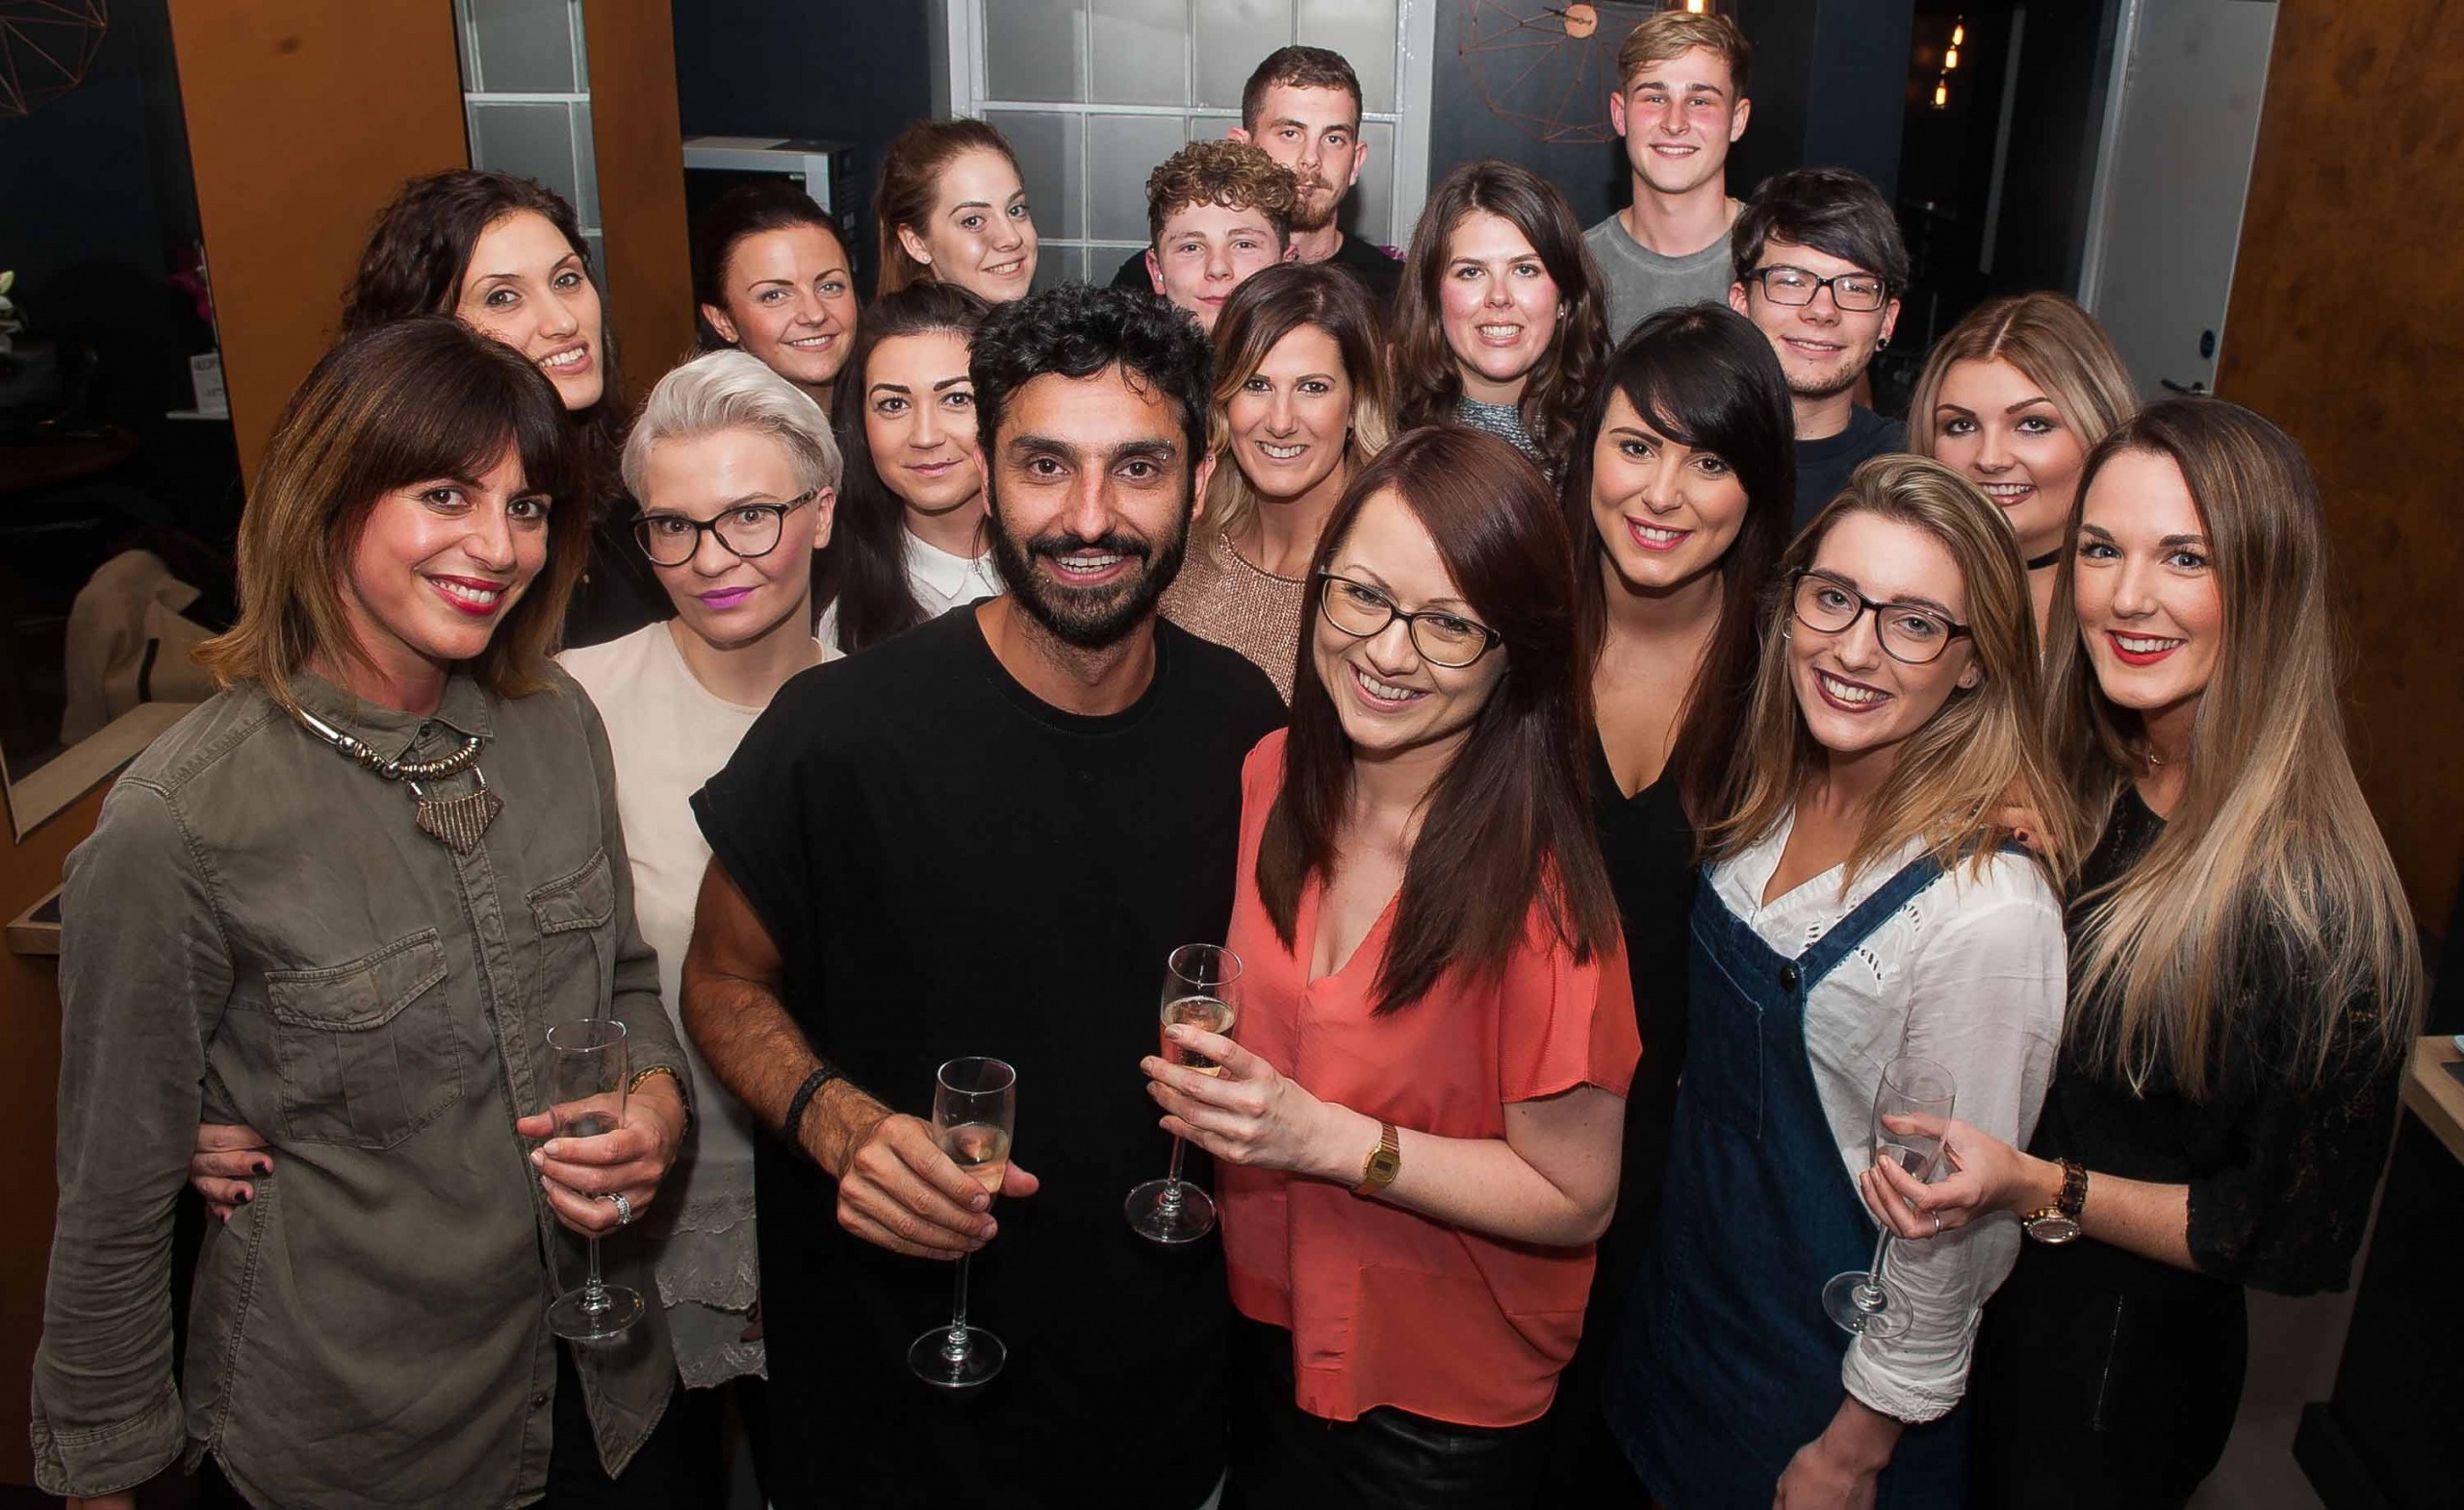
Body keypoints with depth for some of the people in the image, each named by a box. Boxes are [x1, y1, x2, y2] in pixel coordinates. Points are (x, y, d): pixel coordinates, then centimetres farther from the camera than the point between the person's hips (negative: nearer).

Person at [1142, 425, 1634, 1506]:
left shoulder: (1534, 883, -27)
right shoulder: (1274, 777, -10)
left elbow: (1575, 1199, -21)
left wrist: (1327, 1137, -29)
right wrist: (1208, 1074, -10)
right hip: (1271, 1317, 5)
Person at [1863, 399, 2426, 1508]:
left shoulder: (2317, 905, -24)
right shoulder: (2069, 780, -7)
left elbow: (2295, 1236, -18)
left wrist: (2044, 1190, -26)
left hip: (2122, 1354, -5)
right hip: (1969, 1300, 5)